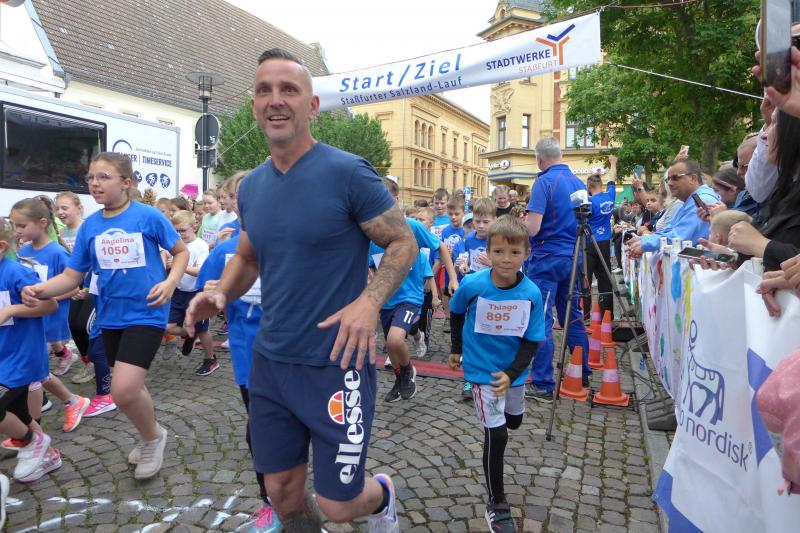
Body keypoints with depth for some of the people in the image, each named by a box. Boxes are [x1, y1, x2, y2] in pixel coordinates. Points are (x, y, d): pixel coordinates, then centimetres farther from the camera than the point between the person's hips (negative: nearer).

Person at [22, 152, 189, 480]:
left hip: (146, 313, -6)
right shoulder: (89, 226, 3)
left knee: (123, 391, -15)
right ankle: (150, 437, 42)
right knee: (130, 388, 17)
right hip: (111, 316, 6)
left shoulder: (148, 216, -10)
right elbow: (72, 276, 4)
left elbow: (181, 251, 0)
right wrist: (39, 290, -15)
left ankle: (153, 437, 14)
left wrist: (171, 282, -17)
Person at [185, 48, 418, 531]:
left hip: (336, 363, -5)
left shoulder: (348, 172, -13)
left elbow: (405, 242, -8)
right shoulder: (252, 186, 6)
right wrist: (221, 293, -3)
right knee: (281, 491, 18)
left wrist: (370, 301, -24)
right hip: (270, 362, 6)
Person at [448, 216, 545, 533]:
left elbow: (531, 341, -12)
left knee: (514, 421, 27)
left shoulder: (532, 293, -19)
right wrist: (456, 349, 9)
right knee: (496, 435, -6)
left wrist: (511, 373, -25)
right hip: (482, 370, -3)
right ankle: (496, 504, 12)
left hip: (513, 370, 4)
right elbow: (456, 313, 0)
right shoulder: (472, 285, -22)